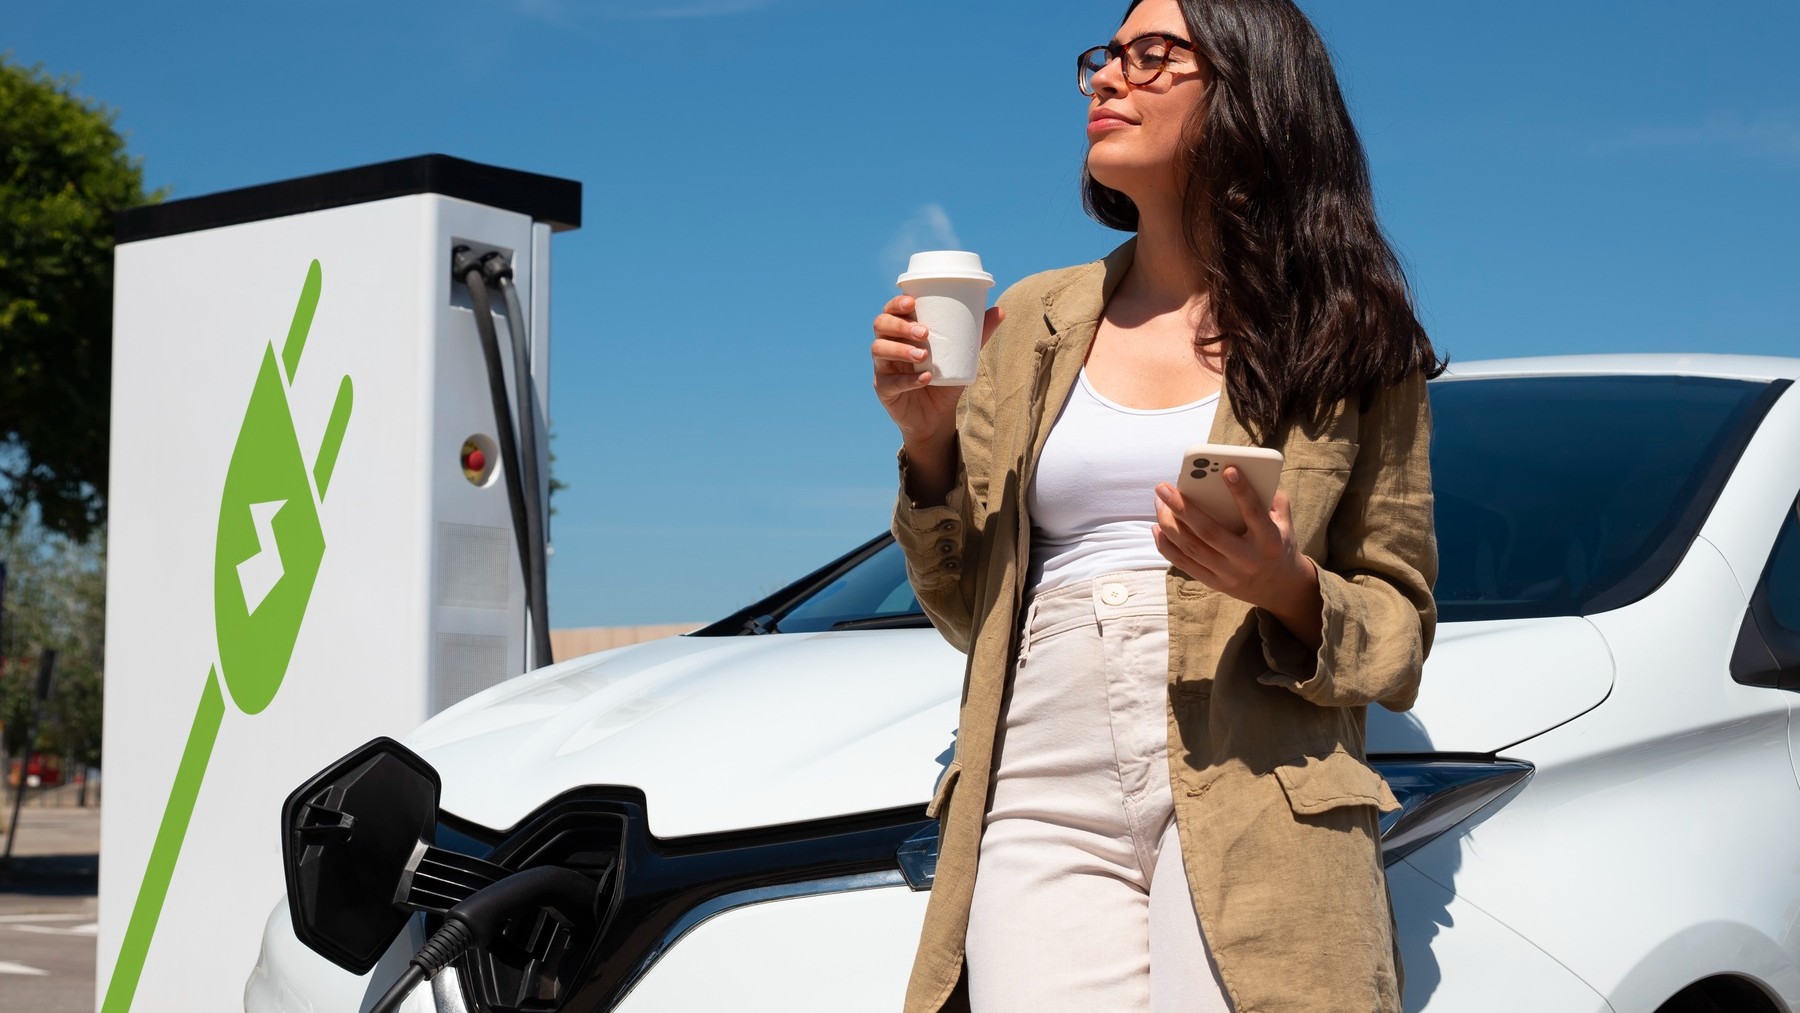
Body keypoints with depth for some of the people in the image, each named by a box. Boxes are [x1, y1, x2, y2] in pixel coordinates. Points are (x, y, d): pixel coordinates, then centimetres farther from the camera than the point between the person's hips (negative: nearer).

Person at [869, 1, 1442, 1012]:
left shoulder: (1350, 342, 7)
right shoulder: (1032, 323, 15)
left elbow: (1401, 639, 7)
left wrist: (1291, 592, -14)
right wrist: (930, 444, 1)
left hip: (1254, 825, -2)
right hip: (1045, 808, 2)